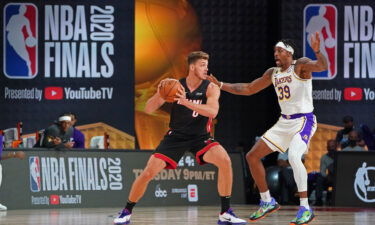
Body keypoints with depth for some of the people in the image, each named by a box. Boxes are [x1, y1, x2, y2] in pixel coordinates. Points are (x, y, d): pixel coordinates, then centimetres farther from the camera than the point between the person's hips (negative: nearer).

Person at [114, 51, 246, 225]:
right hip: (176, 137, 1)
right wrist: (159, 94, -27)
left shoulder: (210, 88, -10)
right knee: (148, 173, -10)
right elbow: (148, 110, -7)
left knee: (225, 161, -26)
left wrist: (186, 102, -40)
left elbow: (212, 112, -30)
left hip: (200, 137, -1)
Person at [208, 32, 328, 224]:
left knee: (294, 157, -33)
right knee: (252, 156, 8)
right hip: (284, 122, 9)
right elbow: (248, 89, 19)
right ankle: (267, 202, 20)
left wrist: (317, 51, -52)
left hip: (303, 120, -9)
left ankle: (305, 209, -28)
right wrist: (220, 85, 12)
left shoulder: (300, 66, -11)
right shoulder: (273, 73, 11)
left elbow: (322, 66, -31)